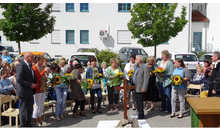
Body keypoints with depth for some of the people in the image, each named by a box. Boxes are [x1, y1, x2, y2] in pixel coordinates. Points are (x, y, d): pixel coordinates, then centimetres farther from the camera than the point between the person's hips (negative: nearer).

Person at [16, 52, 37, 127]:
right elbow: (19, 79, -23)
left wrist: (35, 83, 4)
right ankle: (23, 125, 15)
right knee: (23, 109, 4)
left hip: (30, 91, 9)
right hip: (24, 92, -9)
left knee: (30, 109, 16)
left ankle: (28, 124, 29)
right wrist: (30, 84, -21)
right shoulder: (21, 66, -17)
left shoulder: (30, 65, 11)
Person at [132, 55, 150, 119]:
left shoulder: (145, 67, -11)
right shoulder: (136, 67, 18)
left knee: (140, 102, -2)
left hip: (140, 88, -8)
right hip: (135, 88, 9)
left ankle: (140, 116, 8)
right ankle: (139, 113, 27)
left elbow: (146, 78, -16)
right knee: (137, 102, 15)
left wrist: (144, 88, -20)